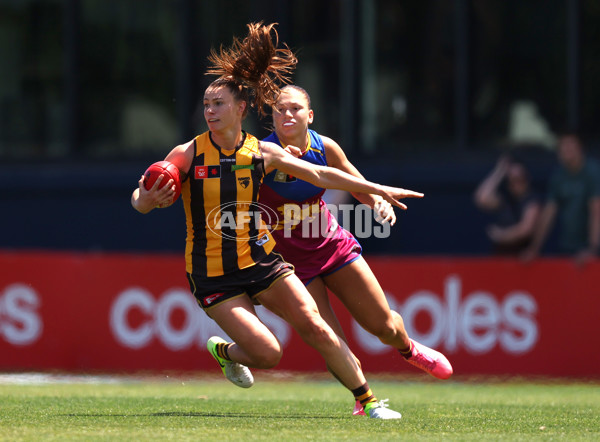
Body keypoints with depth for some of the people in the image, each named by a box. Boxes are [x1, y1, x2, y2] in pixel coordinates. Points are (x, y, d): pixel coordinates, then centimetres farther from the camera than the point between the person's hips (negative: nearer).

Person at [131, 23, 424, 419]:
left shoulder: (263, 153, -1)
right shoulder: (188, 155, -8)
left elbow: (320, 175, 7)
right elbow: (141, 202, -7)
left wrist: (379, 190, 6)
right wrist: (146, 198, -32)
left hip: (261, 260, 3)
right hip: (213, 274, -3)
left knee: (316, 330, -9)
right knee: (268, 354, -14)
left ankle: (369, 401, 3)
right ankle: (224, 351, 20)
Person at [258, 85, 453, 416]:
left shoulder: (325, 148, -7)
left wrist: (380, 202, -12)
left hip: (334, 247, 3)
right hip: (291, 261, -3)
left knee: (384, 325, 6)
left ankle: (409, 349, 42)